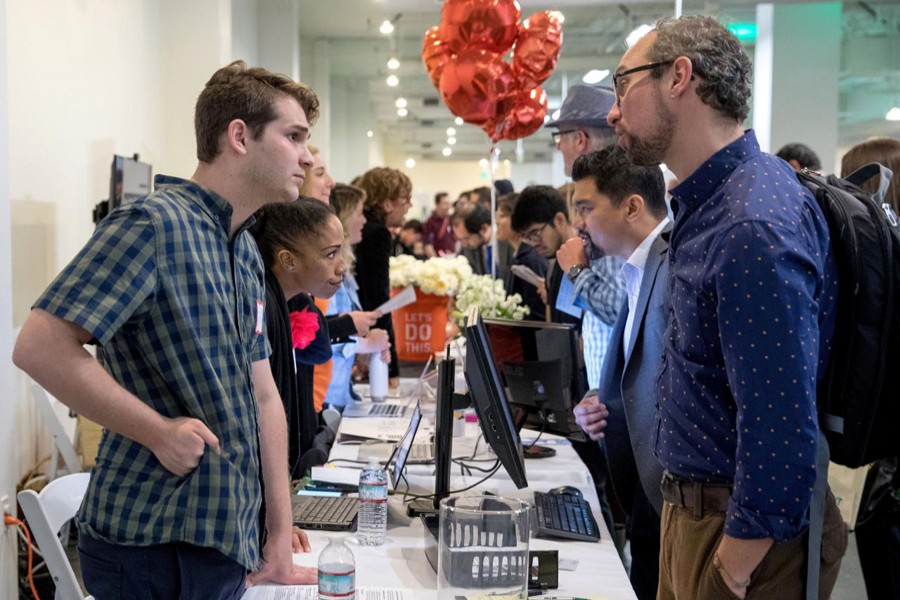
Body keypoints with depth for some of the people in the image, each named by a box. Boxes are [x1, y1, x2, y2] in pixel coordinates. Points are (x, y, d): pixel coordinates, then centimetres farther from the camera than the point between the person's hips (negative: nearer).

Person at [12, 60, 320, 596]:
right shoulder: (154, 225, -16)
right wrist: (160, 430, -21)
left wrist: (281, 543, 10)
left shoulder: (247, 252, 12)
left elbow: (262, 396, 12)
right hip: (157, 546, -8)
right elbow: (40, 347, -22)